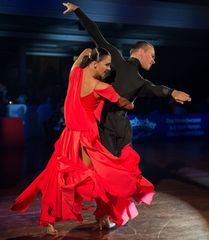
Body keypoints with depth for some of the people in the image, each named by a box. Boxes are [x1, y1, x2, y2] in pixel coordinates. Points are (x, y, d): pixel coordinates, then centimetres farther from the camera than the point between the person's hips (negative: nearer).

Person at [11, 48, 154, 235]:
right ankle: (104, 217, 19)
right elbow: (122, 103, 1)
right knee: (104, 175, 8)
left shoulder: (75, 73, -2)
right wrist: (131, 106, 22)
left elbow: (87, 51, 19)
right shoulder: (101, 87, -17)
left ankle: (49, 220, 21)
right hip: (86, 139, -7)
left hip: (69, 136, 7)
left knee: (58, 178, 13)